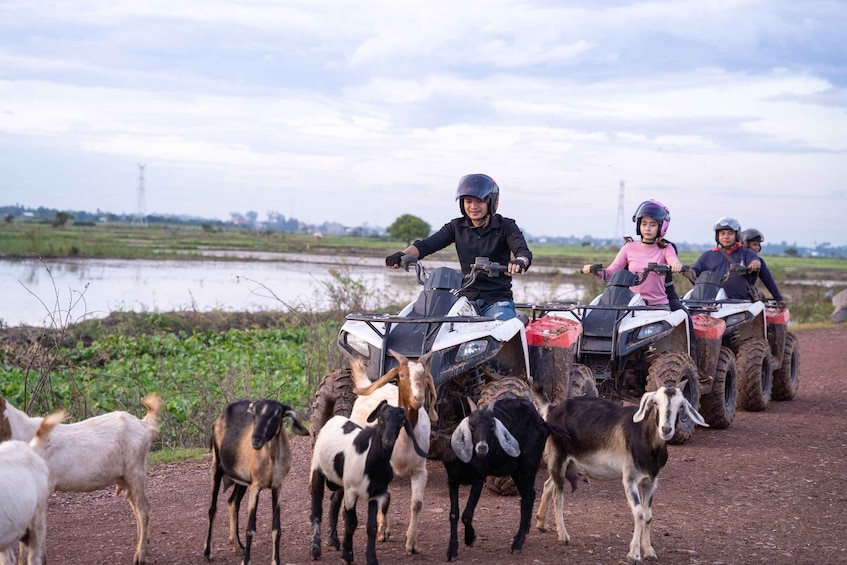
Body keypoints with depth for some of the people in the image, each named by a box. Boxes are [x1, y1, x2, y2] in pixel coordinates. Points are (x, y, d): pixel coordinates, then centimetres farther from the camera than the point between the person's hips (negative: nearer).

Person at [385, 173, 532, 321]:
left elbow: (523, 252, -17)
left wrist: (520, 261, -43)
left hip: (498, 299, -3)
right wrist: (403, 255, -25)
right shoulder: (457, 227, 9)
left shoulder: (506, 226, 0)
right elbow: (426, 245, -3)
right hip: (466, 297, 3)